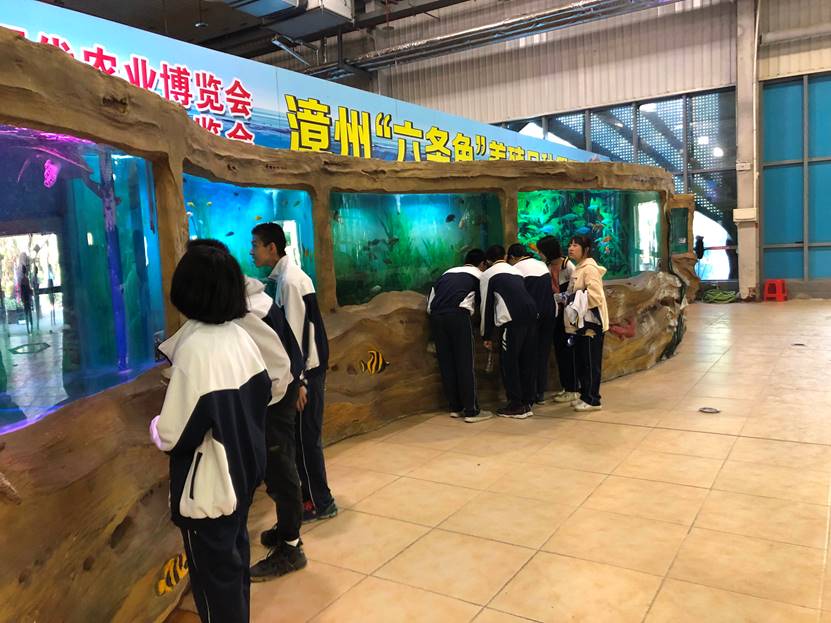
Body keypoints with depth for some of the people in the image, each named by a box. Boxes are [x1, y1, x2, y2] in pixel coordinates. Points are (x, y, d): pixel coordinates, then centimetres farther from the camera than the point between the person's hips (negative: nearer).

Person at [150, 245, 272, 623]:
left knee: (214, 572, 11)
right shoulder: (240, 337, -2)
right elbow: (261, 394, 8)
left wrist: (155, 426, -1)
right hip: (242, 470, 8)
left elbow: (174, 435, -22)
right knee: (235, 556, 25)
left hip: (208, 485, -7)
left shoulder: (194, 348, -24)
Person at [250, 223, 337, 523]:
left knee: (306, 437, 0)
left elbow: (295, 333, -21)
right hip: (304, 366, 9)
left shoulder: (290, 280, -18)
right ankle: (312, 494, 30)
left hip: (306, 369, -9)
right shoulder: (285, 276, 11)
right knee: (304, 435, 17)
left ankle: (321, 503, 12)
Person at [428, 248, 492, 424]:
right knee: (465, 364, 1)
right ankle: (472, 411, 4)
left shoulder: (447, 273, 30)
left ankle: (455, 408, 19)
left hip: (436, 316, 5)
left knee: (446, 363, 11)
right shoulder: (479, 275, 19)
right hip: (458, 314, -5)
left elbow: (430, 304, 21)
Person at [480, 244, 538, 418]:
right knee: (528, 360, 14)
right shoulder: (516, 271, 28)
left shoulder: (488, 274, 12)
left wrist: (487, 336, 15)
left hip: (511, 319, -6)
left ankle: (516, 406, 8)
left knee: (509, 362, 4)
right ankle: (527, 403, 21)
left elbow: (487, 305, 10)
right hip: (531, 312, 6)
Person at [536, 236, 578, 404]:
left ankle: (572, 390, 9)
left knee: (567, 350, -2)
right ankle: (565, 387, 24)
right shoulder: (547, 267, 5)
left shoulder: (568, 266, -13)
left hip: (568, 313, -7)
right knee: (559, 349, 12)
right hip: (556, 313, 7)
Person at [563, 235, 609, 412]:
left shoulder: (590, 268, -14)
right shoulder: (577, 269, 15)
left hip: (590, 322, -10)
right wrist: (566, 297, 8)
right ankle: (585, 396, 25)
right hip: (580, 322, 10)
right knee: (580, 361, 15)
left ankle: (593, 400, 5)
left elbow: (595, 296, -22)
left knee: (591, 363, -3)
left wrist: (572, 299, -18)